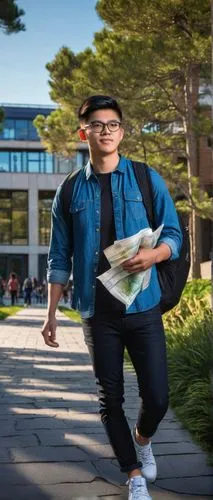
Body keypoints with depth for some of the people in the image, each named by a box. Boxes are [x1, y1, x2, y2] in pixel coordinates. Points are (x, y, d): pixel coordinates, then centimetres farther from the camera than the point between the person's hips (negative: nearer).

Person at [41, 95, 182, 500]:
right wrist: (51, 313, 5)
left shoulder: (147, 180, 1)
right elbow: (60, 258, 7)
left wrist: (154, 254, -21)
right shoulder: (70, 191, 4)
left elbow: (173, 235, 1)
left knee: (157, 396, 2)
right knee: (110, 398, 8)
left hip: (143, 307, -1)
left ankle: (142, 439, 36)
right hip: (98, 313, 1)